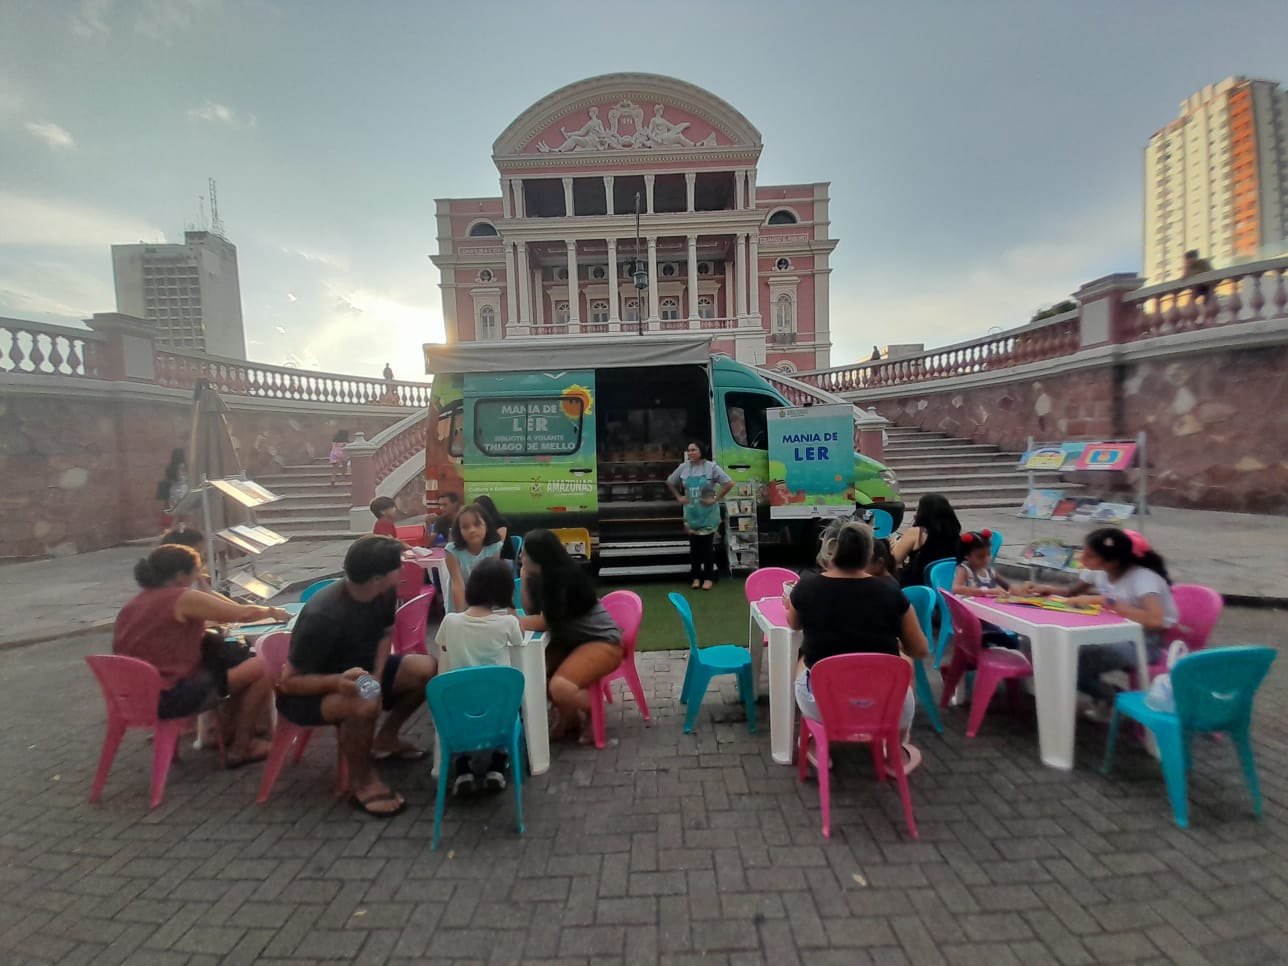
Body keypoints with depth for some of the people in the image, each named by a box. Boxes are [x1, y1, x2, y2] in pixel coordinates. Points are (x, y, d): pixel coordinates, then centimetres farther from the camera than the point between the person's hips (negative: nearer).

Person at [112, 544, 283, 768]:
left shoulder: (136, 602, 10)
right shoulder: (183, 598, -16)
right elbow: (244, 614, -12)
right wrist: (273, 612, 5)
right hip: (171, 697, -10)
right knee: (262, 668, -7)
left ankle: (227, 730, 26)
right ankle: (241, 747, 6)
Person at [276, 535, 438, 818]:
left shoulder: (385, 593, -15)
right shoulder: (322, 616, -34)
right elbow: (288, 682, -25)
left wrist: (377, 678, -13)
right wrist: (338, 681, -42)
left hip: (357, 671, 7)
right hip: (306, 692, -7)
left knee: (427, 669, -12)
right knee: (363, 706, -38)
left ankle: (385, 737, 13)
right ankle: (361, 779, -7)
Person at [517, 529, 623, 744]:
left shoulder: (564, 577, -25)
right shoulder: (540, 577, 2)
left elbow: (546, 621, -23)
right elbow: (531, 611, -3)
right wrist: (524, 577, -10)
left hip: (602, 641, -9)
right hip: (571, 640, 9)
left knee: (560, 687, -28)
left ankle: (592, 713, 6)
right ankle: (567, 713, 14)